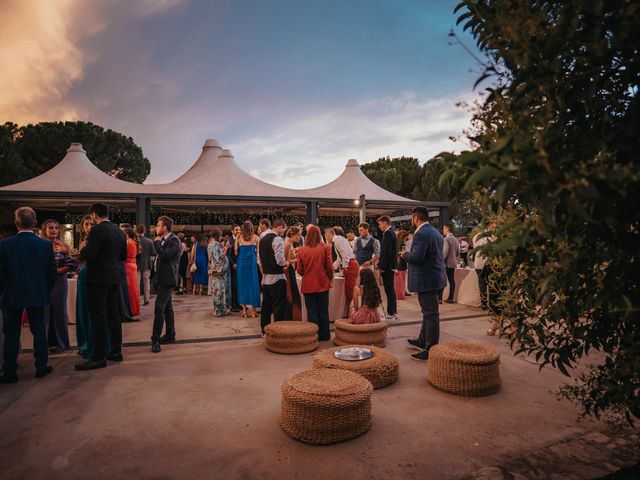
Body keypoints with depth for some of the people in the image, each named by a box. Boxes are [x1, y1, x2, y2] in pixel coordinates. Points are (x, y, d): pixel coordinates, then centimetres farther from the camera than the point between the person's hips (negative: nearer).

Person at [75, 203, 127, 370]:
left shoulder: (97, 230, -13)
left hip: (98, 280, -7)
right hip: (114, 279, 8)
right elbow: (123, 256, 15)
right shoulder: (119, 231, 10)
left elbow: (89, 254, -21)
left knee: (98, 318, -3)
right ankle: (116, 351, 20)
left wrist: (83, 249, -1)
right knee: (114, 315, 12)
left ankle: (99, 357, 1)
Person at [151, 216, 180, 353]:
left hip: (167, 279, -10)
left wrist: (157, 241, -13)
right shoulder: (164, 240, 12)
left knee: (159, 308, -14)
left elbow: (164, 254, -25)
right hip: (163, 279, 10)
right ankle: (170, 335, 23)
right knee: (167, 307, 14)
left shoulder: (174, 240, -14)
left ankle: (156, 339, -12)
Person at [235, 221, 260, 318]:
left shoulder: (239, 237, 4)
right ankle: (253, 310, 5)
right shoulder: (255, 237, 2)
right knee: (253, 284, 4)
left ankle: (244, 310, 9)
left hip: (241, 262, 1)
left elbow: (236, 252, 3)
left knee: (242, 284, 8)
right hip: (252, 262, -1)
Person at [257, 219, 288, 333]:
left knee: (266, 304, 15)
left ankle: (265, 329, 23)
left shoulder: (262, 240, 12)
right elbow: (280, 259, -23)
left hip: (266, 277, 8)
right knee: (279, 306, -2)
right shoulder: (277, 239, -14)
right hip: (277, 277, -8)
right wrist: (285, 264, -3)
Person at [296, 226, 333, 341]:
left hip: (308, 285, 0)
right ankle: (324, 335, 20)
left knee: (311, 311, 10)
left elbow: (299, 270, -2)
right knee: (323, 310, 13)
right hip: (322, 284, 0)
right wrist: (330, 277, 14)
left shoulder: (302, 250, -6)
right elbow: (330, 266, -5)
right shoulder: (325, 247, -7)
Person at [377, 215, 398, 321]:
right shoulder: (392, 232, 16)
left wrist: (381, 266, -18)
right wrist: (380, 263, 17)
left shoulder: (388, 233, -16)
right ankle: (393, 311, 26)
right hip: (391, 265, 10)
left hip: (388, 266, -10)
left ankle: (390, 314, -1)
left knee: (389, 290, -6)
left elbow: (386, 252, -21)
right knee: (391, 289, 17)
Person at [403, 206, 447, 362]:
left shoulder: (421, 234, -18)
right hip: (435, 277, 10)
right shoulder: (435, 232, 14)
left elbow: (416, 257, -25)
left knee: (431, 314, -4)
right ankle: (422, 341, 33)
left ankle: (430, 350, 3)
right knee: (430, 313, 19)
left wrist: (404, 255, -6)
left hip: (426, 279, -10)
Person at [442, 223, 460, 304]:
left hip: (446, 263, -7)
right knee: (451, 280, 7)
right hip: (453, 263, 8)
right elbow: (458, 252, 15)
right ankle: (451, 298, 10)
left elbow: (445, 252, -20)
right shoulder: (455, 239, 12)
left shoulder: (446, 239, -13)